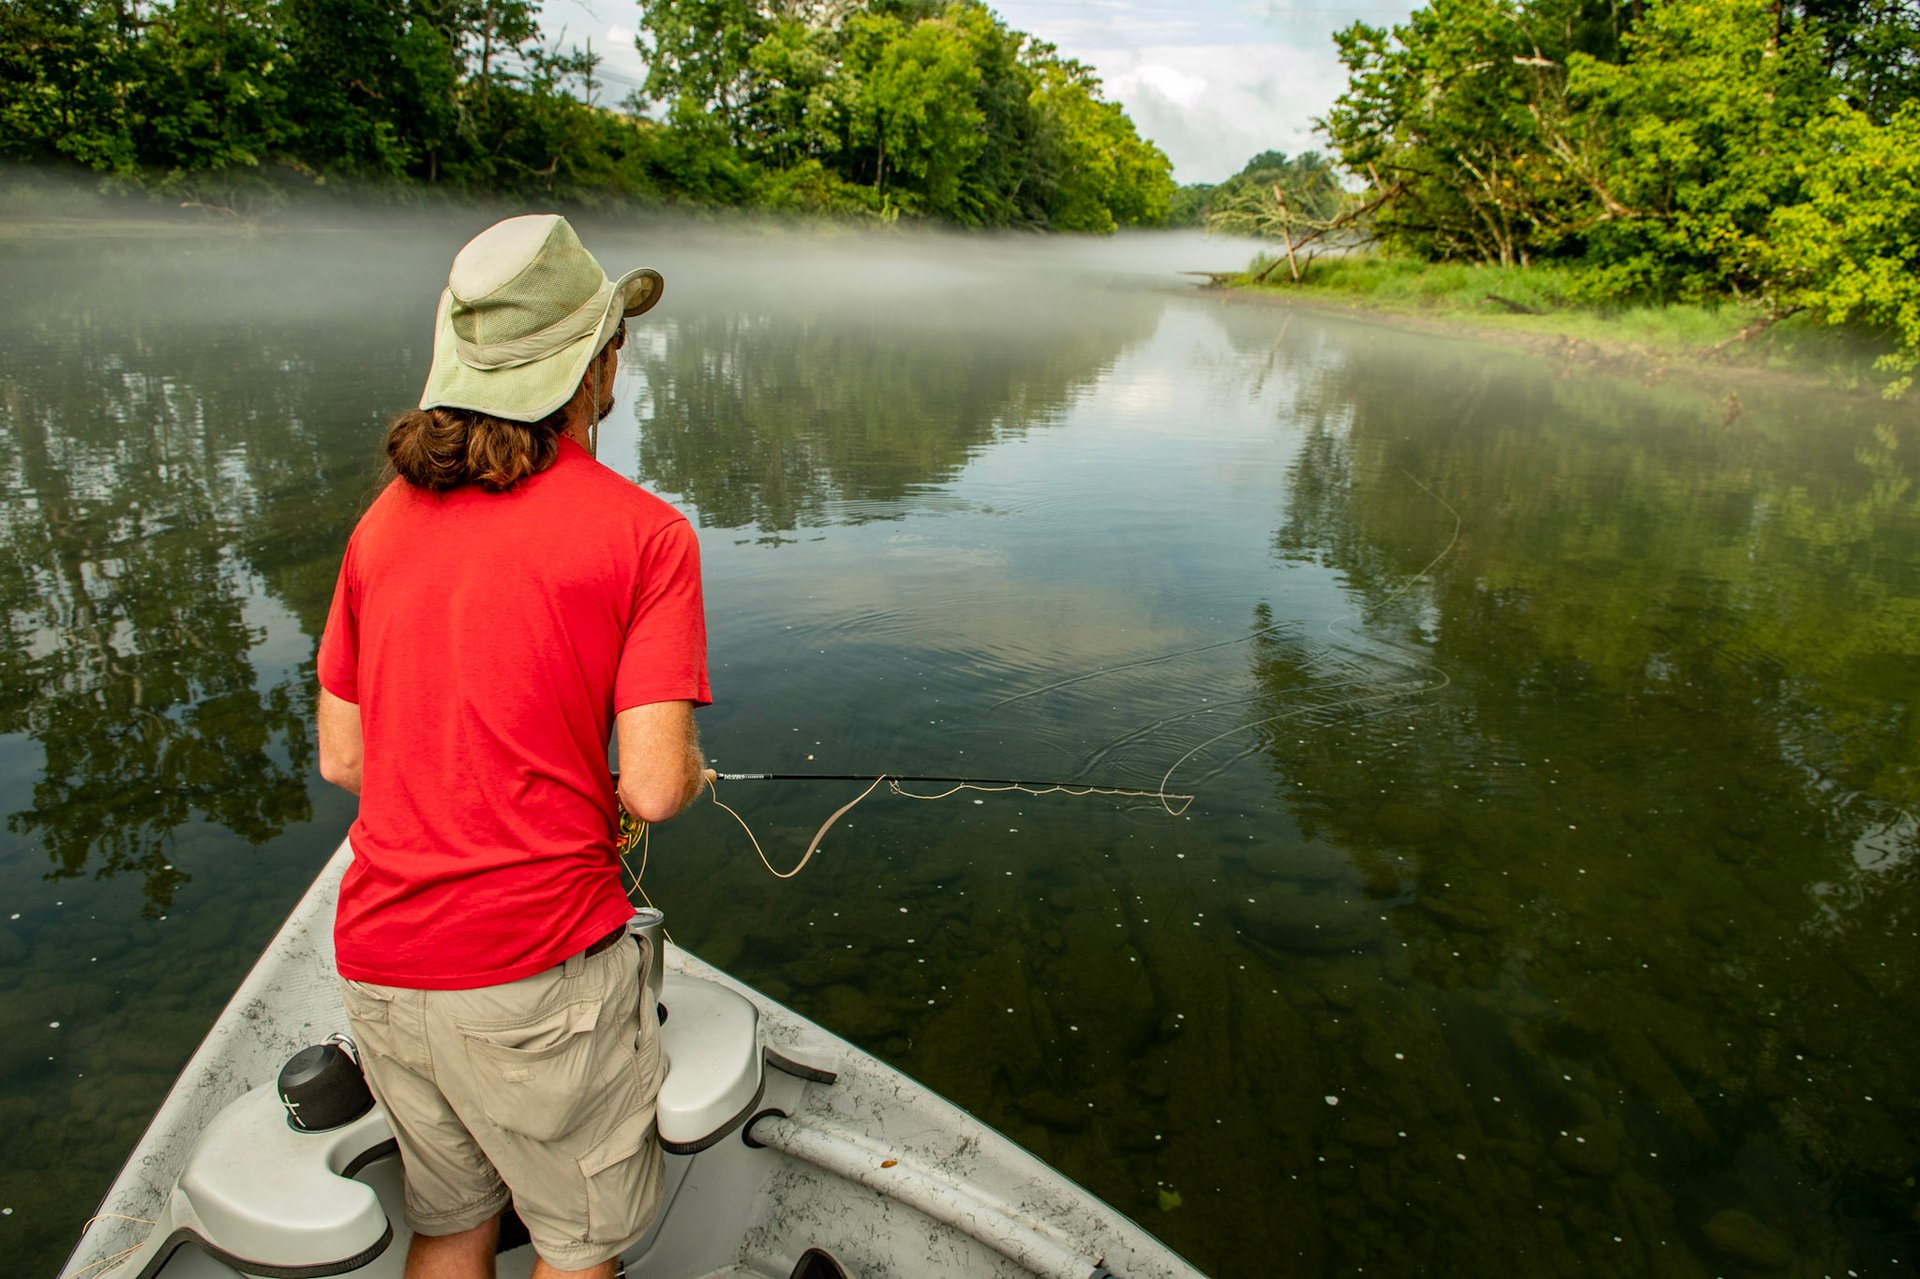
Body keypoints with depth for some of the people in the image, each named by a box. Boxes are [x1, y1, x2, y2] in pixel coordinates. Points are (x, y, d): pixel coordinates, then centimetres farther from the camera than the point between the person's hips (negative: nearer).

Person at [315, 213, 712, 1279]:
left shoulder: (387, 518, 4)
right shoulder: (641, 530, -12)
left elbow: (342, 759, 8)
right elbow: (654, 788, -18)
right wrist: (693, 774, 4)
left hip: (376, 956, 6)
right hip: (536, 963, -6)